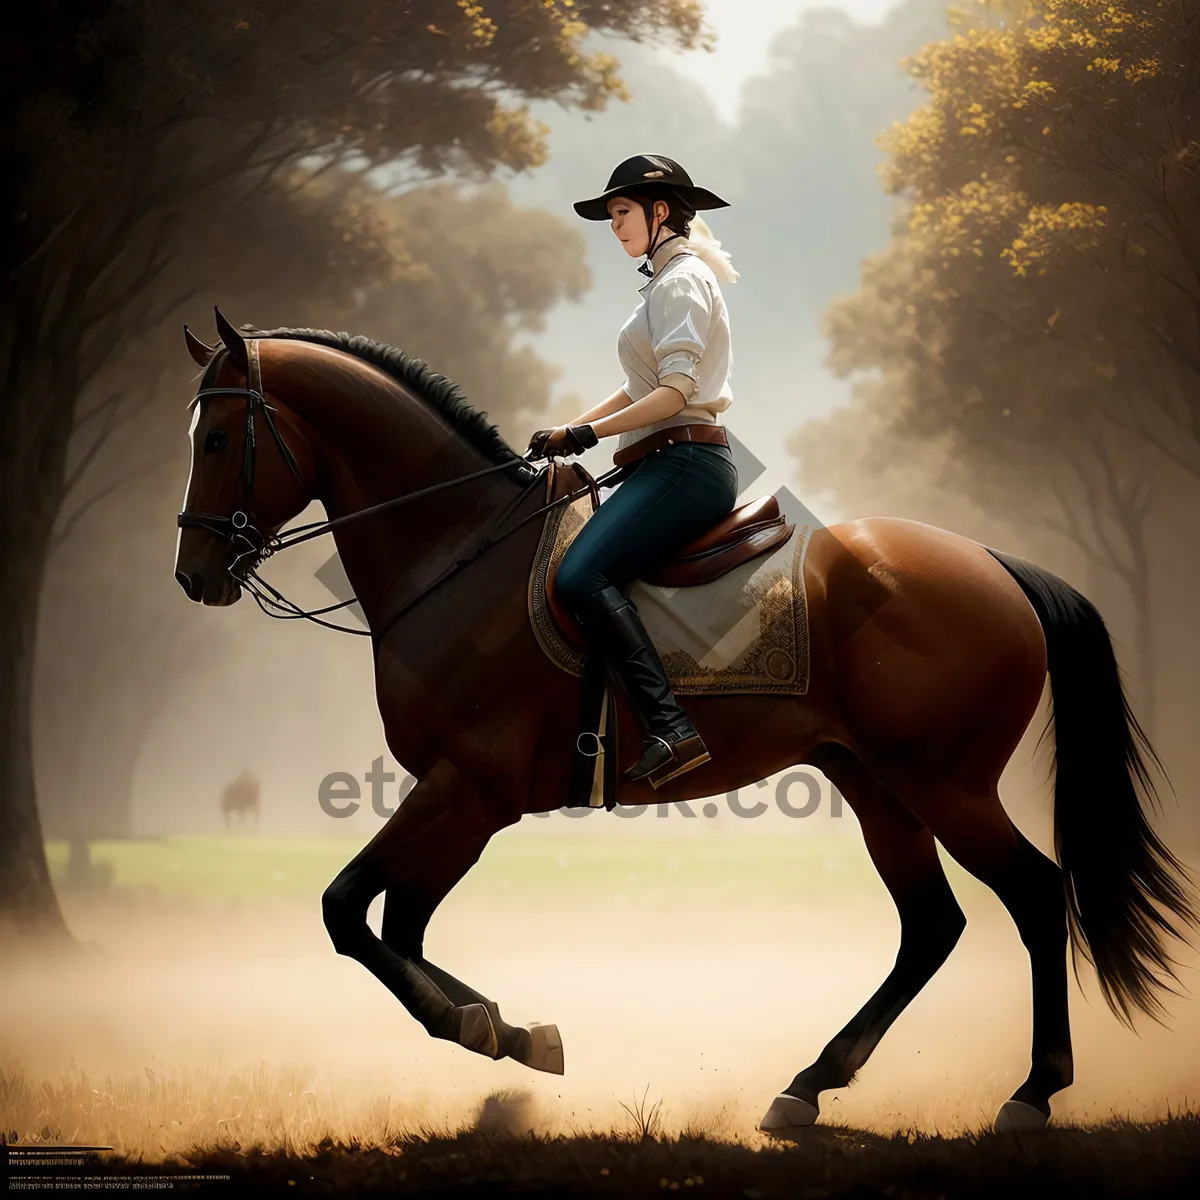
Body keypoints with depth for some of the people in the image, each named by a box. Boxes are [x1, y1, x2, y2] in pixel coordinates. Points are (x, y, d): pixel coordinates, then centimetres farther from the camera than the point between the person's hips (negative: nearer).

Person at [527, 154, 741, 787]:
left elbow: (677, 389, -17)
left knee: (582, 575, -27)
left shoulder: (683, 279, -6)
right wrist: (566, 432, 15)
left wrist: (586, 434, -17)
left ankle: (671, 730, -35)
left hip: (684, 461, -11)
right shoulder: (668, 281, 25)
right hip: (666, 465, 11)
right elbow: (641, 389, 26)